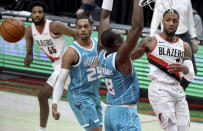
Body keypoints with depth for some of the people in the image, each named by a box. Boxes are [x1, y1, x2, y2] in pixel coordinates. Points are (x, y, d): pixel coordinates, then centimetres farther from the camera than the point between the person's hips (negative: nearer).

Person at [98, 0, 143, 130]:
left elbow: (104, 18, 13)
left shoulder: (102, 55, 3)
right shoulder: (120, 58, -16)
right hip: (125, 113, -9)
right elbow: (137, 26, -23)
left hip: (110, 111, 9)